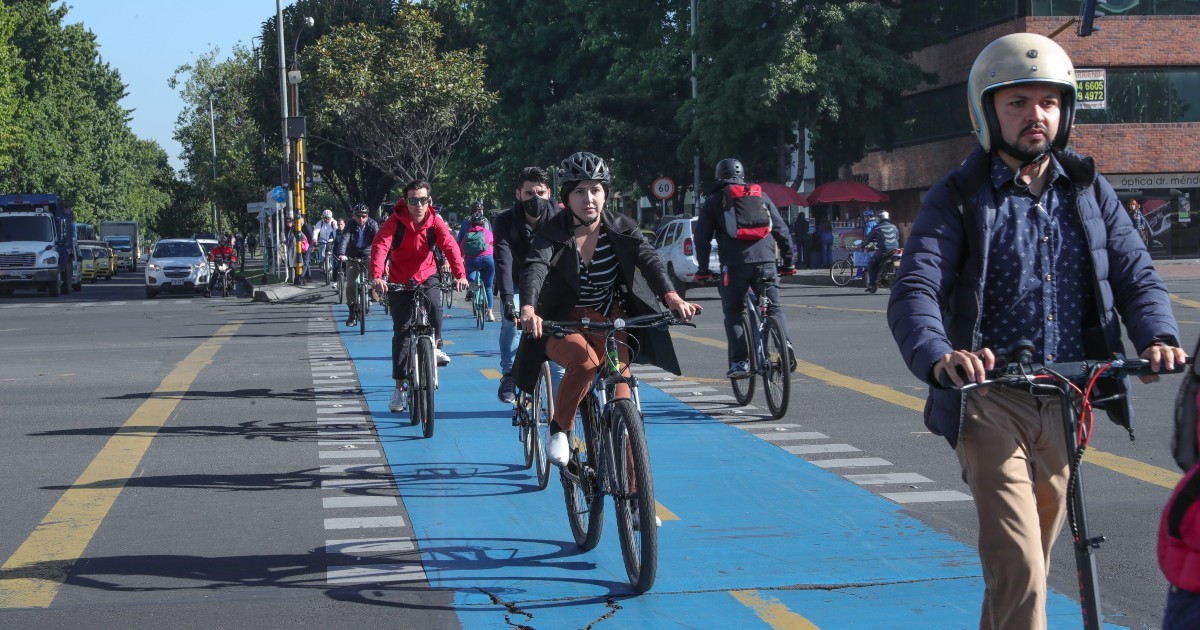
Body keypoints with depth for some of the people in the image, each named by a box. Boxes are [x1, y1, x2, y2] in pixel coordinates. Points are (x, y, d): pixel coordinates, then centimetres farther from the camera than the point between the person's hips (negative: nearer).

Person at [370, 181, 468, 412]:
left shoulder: (435, 222, -12)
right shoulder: (395, 222, -18)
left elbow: (450, 246, -24)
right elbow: (380, 247, -31)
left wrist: (460, 274, -41)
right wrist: (377, 276, -48)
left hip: (427, 277, 1)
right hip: (399, 281, -1)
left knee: (434, 307, -31)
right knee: (401, 331, -3)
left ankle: (434, 347, -2)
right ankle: (399, 387, 5)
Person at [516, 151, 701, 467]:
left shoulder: (621, 228, -8)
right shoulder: (552, 232, -15)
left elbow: (649, 259, -22)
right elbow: (535, 268, -32)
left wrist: (672, 297, -43)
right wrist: (528, 310, -53)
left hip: (609, 320, 3)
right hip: (562, 322, -3)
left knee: (619, 380, -9)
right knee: (584, 359, -34)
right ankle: (559, 430, -11)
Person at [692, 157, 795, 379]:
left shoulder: (713, 201, 13)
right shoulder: (760, 197, 20)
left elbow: (702, 238, 8)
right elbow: (782, 231, 17)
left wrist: (703, 269, 16)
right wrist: (788, 262, 24)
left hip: (734, 263, -2)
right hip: (765, 261, 2)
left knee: (733, 313, 8)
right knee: (773, 308, 13)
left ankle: (739, 362, -3)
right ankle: (784, 342, -13)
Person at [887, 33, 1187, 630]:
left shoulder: (1089, 190, 9)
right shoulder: (957, 199, -4)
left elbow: (1136, 275, 3)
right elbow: (914, 293, -17)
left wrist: (1157, 336, -20)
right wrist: (939, 357, -39)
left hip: (1067, 404, 4)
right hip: (992, 402, -4)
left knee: (1029, 564, 17)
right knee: (1019, 569, -16)